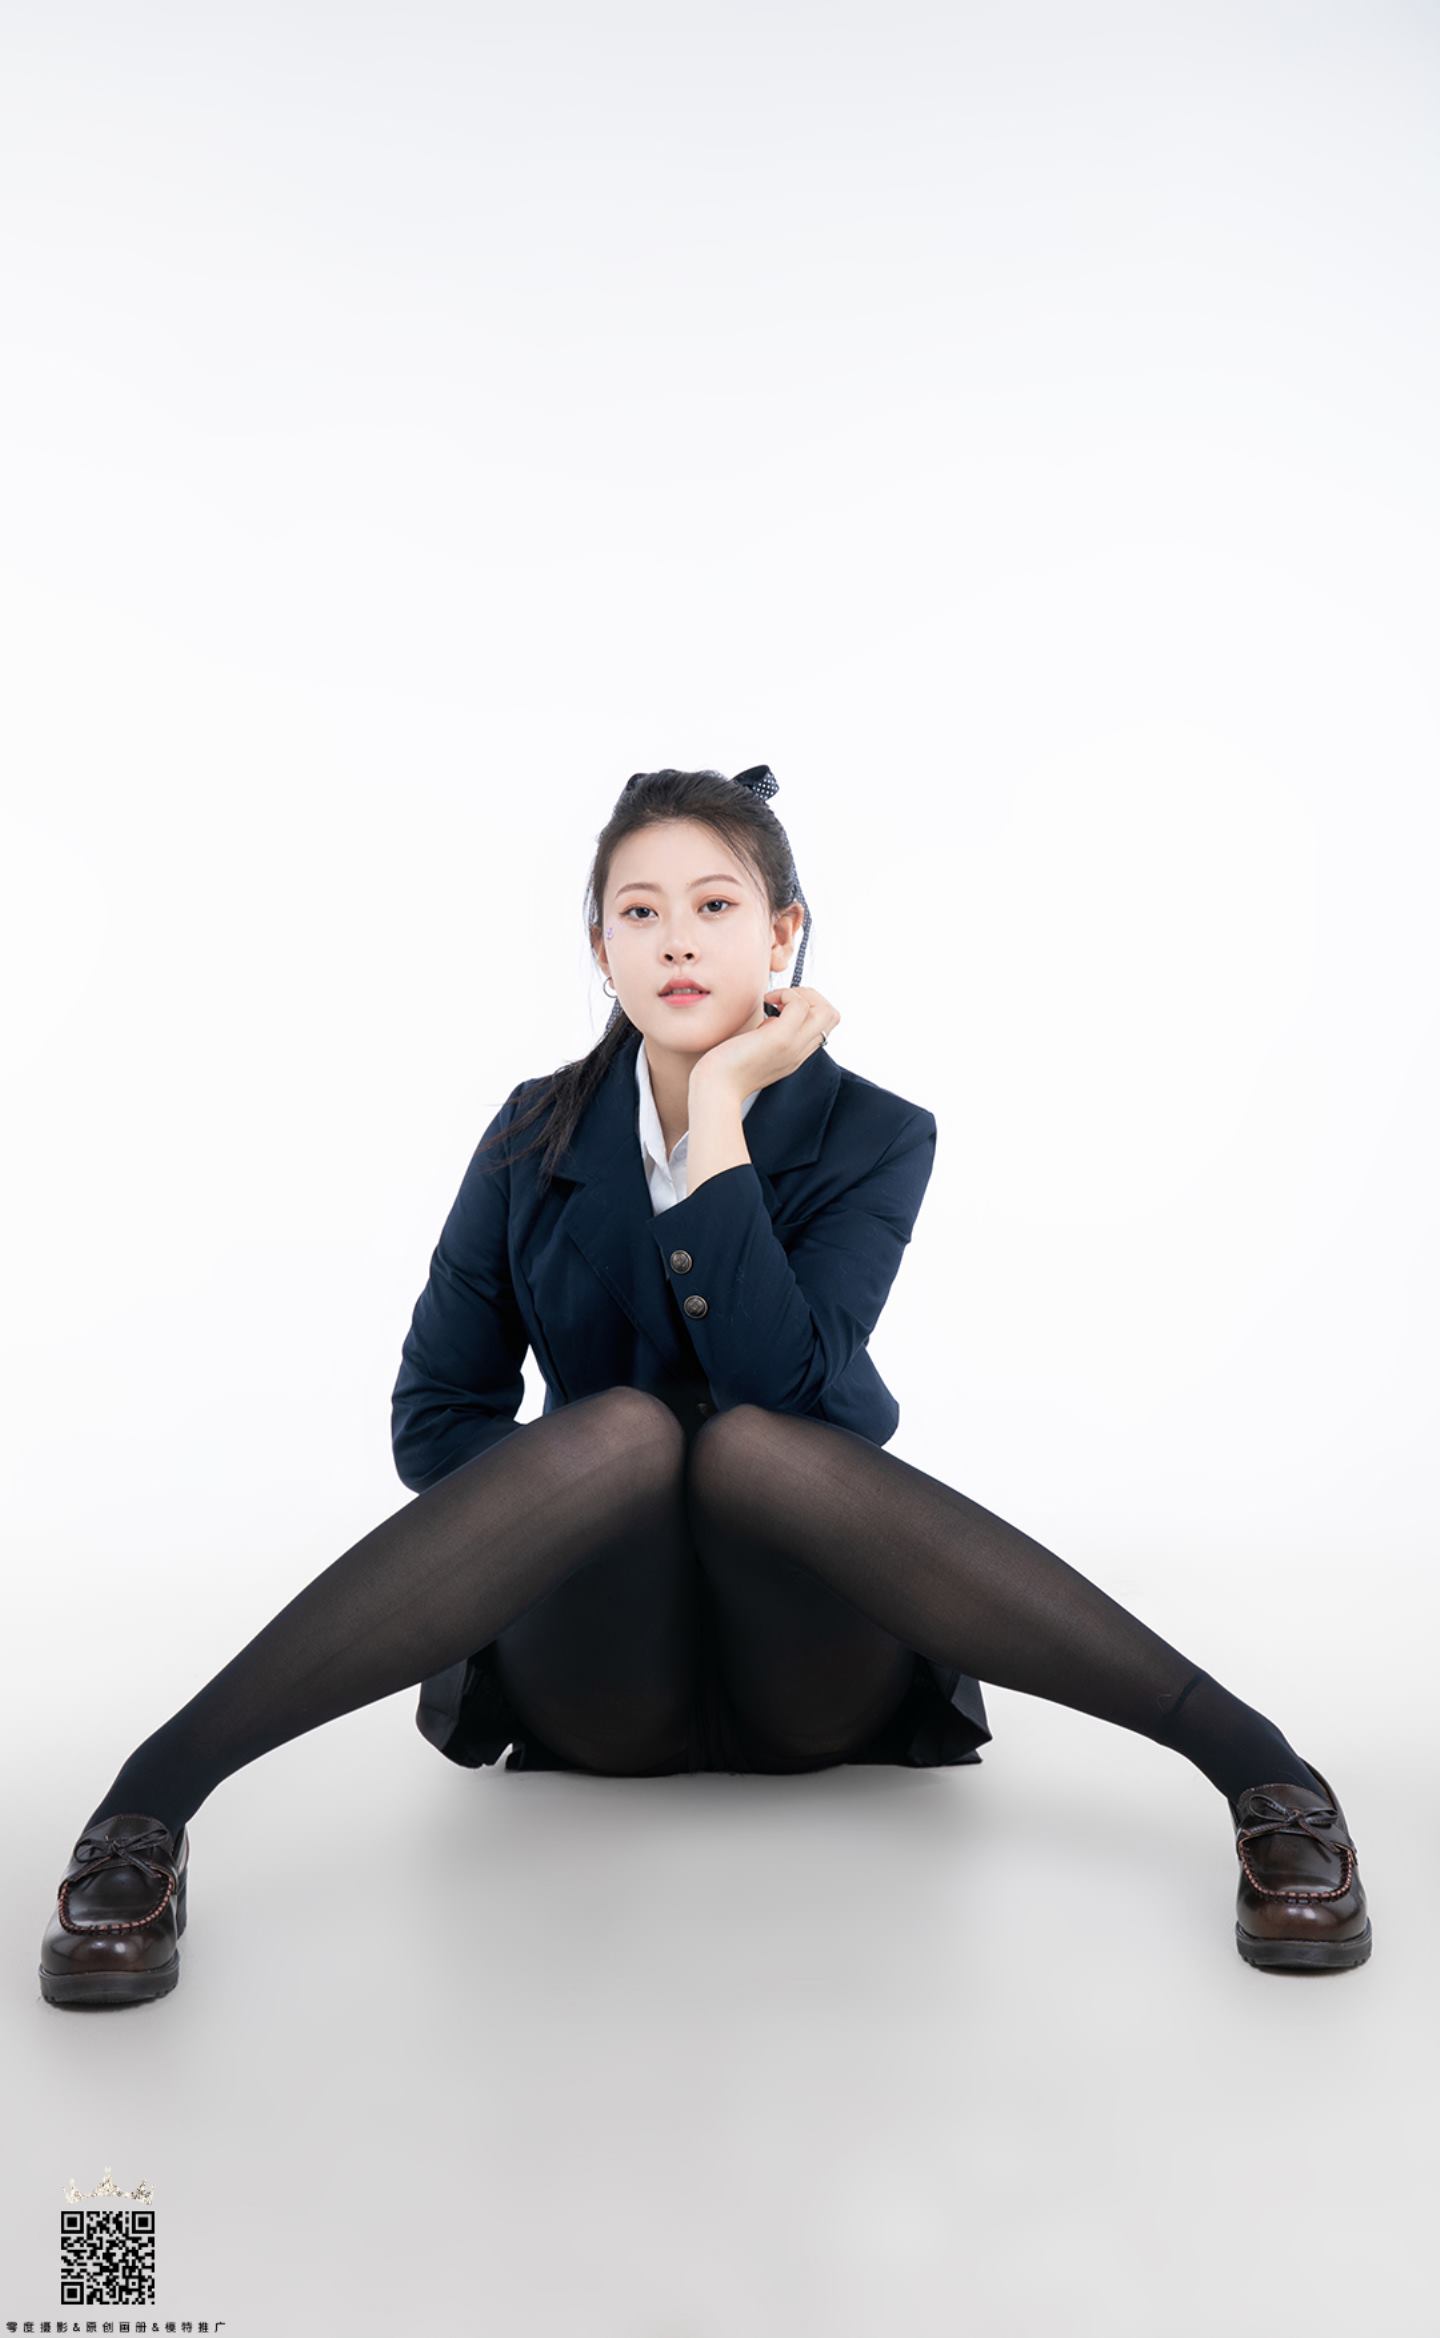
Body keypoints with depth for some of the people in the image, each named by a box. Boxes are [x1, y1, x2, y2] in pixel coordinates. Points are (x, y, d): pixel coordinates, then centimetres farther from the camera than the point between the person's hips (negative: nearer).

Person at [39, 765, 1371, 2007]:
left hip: (816, 1675, -1)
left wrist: (719, 1116, -19)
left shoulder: (873, 1135, -4)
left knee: (751, 1442, -34)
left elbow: (778, 1382, -21)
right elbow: (437, 1409, 1)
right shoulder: (538, 1136, 2)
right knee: (623, 1426, -32)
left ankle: (1258, 1767, -35)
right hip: (600, 1695, 1)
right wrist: (567, 1520, -16)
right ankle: (151, 1798, -37)